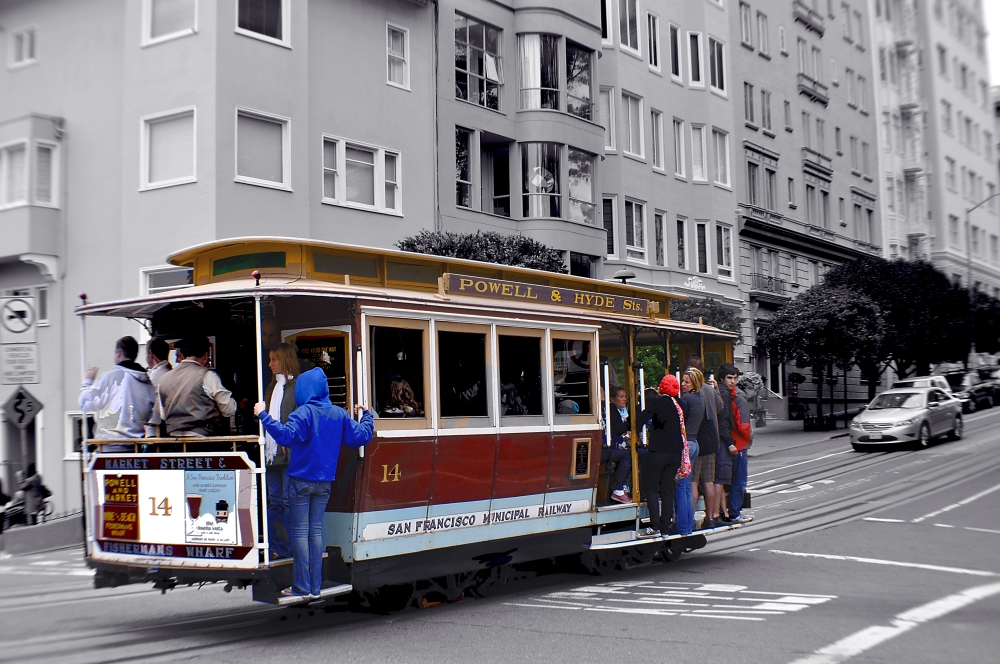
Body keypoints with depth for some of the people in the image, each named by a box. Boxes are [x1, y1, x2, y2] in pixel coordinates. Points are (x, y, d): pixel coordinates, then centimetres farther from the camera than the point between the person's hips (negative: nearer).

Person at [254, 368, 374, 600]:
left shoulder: (304, 413, -13)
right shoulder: (339, 414, 4)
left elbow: (286, 435, -28)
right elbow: (361, 436, 9)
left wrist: (263, 415, -24)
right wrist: (366, 415, 26)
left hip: (301, 480, -5)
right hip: (325, 482, 5)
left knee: (300, 531, 1)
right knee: (316, 531, 11)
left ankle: (302, 588, 2)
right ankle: (315, 587, 11)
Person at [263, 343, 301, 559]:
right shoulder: (272, 387, 19)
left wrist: (288, 441, -18)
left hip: (289, 453, -8)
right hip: (272, 452, 8)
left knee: (288, 501, -4)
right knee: (274, 501, 10)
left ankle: (293, 547, 4)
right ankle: (276, 547, 16)